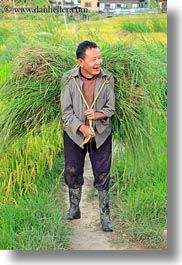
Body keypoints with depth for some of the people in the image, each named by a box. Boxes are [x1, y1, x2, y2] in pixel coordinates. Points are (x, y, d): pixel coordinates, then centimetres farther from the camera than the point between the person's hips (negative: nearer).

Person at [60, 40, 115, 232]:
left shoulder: (107, 79, -10)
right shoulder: (68, 79, -12)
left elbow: (110, 108, -3)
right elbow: (66, 111, -11)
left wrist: (97, 115, -23)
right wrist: (82, 128, -23)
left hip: (101, 134, 0)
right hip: (74, 132, 0)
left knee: (102, 174, 4)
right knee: (72, 172, 11)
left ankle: (105, 216, 16)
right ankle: (74, 209, 31)